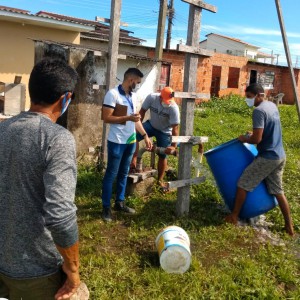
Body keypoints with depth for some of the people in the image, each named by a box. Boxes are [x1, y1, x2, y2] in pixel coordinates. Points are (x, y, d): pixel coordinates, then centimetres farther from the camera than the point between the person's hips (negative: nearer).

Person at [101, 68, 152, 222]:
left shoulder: (133, 96, 11)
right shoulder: (113, 94, -13)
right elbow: (106, 118, -18)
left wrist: (145, 135, 11)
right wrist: (128, 118, -21)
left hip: (131, 140, 7)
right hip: (117, 142, -7)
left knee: (124, 173, 15)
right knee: (111, 174, 1)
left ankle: (120, 202, 26)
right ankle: (106, 207, 11)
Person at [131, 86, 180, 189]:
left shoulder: (174, 108, -31)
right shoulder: (151, 97, -24)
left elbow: (175, 127, -29)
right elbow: (142, 111, -9)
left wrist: (173, 145, -32)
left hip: (164, 131, -2)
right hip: (151, 125, 2)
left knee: (162, 156, 2)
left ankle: (160, 180, 18)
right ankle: (134, 161, -12)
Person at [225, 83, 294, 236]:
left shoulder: (258, 111, -18)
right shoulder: (272, 106, 10)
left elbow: (257, 139, -23)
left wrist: (244, 139, -5)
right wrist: (252, 134, 16)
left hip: (267, 158, -9)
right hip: (280, 156, 9)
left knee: (243, 184, 4)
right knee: (278, 191, 16)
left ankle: (234, 216, 15)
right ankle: (289, 226, 22)